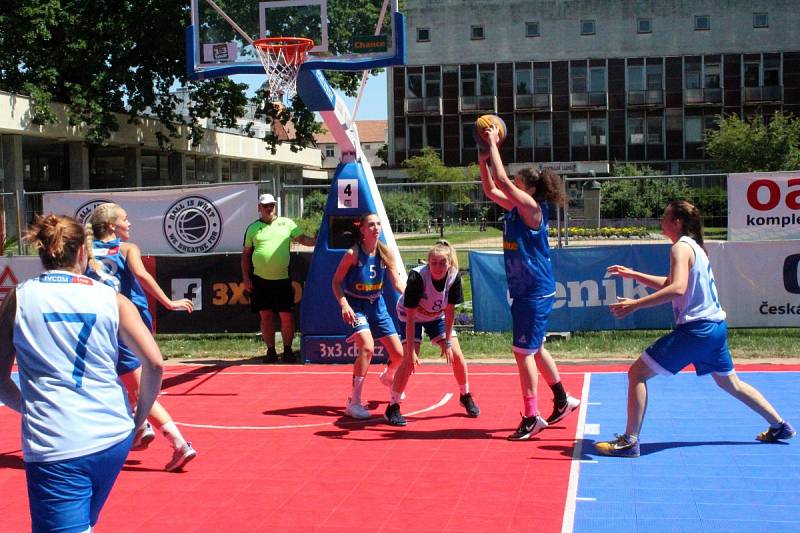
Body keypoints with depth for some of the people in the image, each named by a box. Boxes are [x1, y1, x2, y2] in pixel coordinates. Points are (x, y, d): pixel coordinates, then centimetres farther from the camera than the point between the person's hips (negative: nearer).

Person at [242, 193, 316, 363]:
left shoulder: (287, 223, 7)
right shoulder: (253, 228, 8)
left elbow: (303, 239, 4)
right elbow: (246, 254, 11)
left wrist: (317, 240, -17)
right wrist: (246, 278, 5)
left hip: (282, 279, -1)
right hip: (260, 280, 1)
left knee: (287, 316, -1)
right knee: (266, 316, 6)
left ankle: (287, 349, 12)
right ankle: (271, 350, 15)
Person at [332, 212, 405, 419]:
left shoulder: (385, 253, -5)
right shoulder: (353, 254, -17)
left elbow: (397, 282, -4)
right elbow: (336, 281, -11)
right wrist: (344, 304, -25)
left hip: (377, 305, 5)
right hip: (356, 306, -5)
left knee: (398, 355, 5)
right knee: (367, 348, -28)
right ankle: (353, 402, -20)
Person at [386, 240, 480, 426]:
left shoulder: (454, 276, -25)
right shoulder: (417, 276, -36)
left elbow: (449, 311, -13)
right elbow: (411, 316, -33)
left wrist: (448, 342, -11)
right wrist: (410, 349, -33)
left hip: (437, 316, 4)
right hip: (410, 315, -4)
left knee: (456, 355, -1)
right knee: (409, 360, -19)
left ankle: (466, 397, 24)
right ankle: (392, 408, -9)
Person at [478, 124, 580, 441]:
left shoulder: (531, 208, -16)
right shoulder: (516, 208, 8)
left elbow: (502, 181, -22)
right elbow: (491, 190, 18)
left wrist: (494, 144, -14)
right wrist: (484, 161, 6)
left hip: (536, 293, -10)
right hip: (524, 291, 10)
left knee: (524, 352, -8)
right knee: (534, 348, 19)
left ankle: (531, 418, -1)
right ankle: (562, 399, 34)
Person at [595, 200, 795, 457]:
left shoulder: (681, 247, -12)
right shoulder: (694, 247, 17)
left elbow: (677, 289, -28)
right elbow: (668, 283, 28)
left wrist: (635, 304, -31)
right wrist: (633, 275, 25)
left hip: (695, 328, -10)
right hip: (716, 326, 10)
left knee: (637, 373, -8)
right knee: (730, 383, 27)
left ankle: (629, 441, -11)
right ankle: (779, 426, 35)